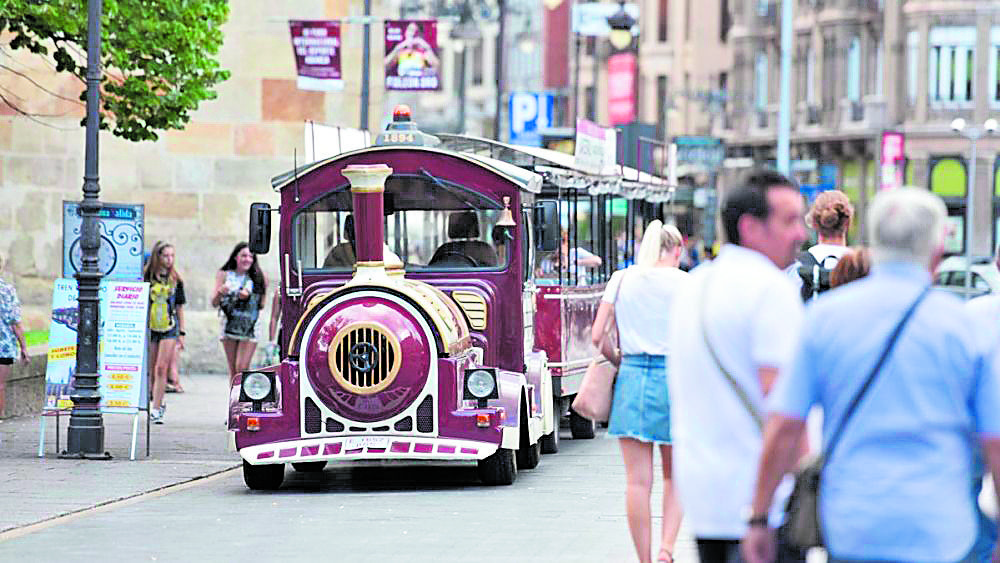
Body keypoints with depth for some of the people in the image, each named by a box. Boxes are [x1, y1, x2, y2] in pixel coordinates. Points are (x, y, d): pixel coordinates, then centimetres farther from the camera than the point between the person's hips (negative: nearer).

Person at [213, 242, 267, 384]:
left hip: (249, 326, -2)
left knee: (242, 368, -11)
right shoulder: (224, 275, 7)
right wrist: (220, 292, -17)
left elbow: (261, 305, 7)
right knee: (233, 371, 3)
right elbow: (214, 303, 4)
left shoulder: (258, 278, 4)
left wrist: (249, 297, -12)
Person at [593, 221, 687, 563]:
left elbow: (597, 335, 2)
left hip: (631, 376, 2)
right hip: (673, 376, -1)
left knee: (638, 480, 3)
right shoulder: (683, 283, -2)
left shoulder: (621, 280, 5)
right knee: (675, 476, 13)